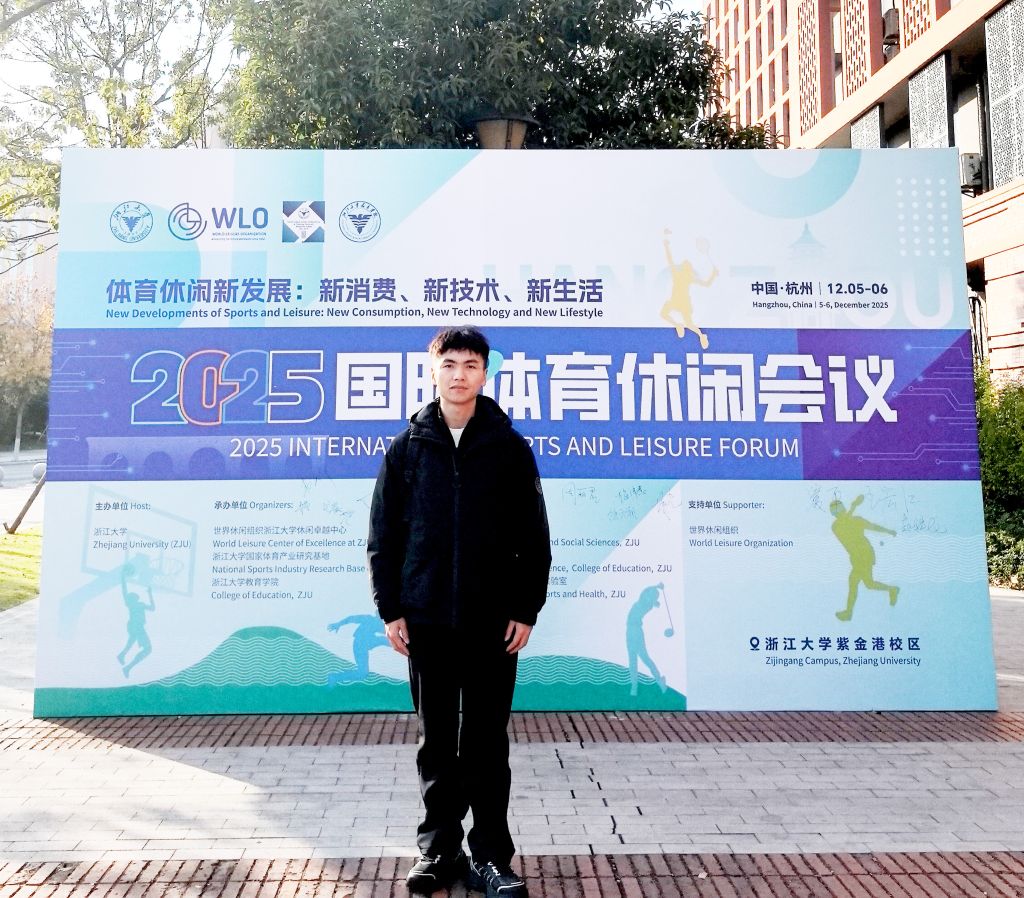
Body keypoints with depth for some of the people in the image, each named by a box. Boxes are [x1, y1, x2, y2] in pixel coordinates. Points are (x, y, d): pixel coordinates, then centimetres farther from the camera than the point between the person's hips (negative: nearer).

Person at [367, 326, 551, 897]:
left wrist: (526, 610, -4)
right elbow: (384, 535, 4)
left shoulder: (510, 447, 1)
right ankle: (439, 846, 26)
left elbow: (534, 538, 1)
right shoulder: (407, 448, 4)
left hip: (494, 621, -1)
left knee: (488, 739, 8)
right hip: (426, 620, 1)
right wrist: (390, 609, -1)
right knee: (437, 740, 12)